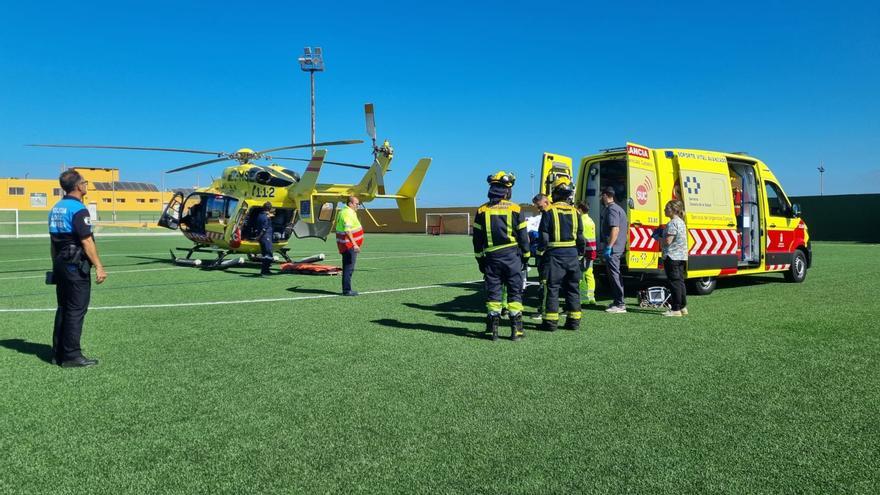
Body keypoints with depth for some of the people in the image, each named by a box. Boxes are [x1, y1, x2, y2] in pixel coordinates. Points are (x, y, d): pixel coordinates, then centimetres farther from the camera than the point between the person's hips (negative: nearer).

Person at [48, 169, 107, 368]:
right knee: (76, 311, -4)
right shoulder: (78, 210, -15)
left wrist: (56, 265, 22)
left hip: (60, 264, 9)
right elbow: (87, 242, -19)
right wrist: (99, 267, -16)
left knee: (63, 309, 14)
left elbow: (53, 242, 17)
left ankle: (58, 353, 19)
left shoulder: (55, 209, 13)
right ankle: (71, 356, 0)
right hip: (77, 265, -9)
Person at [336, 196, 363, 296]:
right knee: (349, 268, -7)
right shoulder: (348, 213, -17)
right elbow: (347, 230, -27)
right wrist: (354, 244, -33)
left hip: (346, 245, 11)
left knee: (347, 268, 14)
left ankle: (346, 289, 19)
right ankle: (347, 290, -5)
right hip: (349, 245, -11)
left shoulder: (344, 211, 16)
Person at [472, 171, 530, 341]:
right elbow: (523, 236, 0)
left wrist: (480, 259, 12)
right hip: (512, 256, -1)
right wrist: (525, 257, 10)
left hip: (491, 257, 2)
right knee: (515, 292, 5)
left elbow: (477, 238, 5)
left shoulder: (482, 210, 2)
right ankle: (516, 330, 4)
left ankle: (493, 329, 8)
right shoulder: (515, 209, -3)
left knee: (493, 292, 7)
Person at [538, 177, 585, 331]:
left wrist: (540, 252, 3)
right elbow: (580, 237, 9)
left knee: (552, 288, 1)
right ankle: (574, 320, 15)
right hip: (572, 254, 4)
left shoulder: (549, 211, -7)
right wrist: (580, 253, 19)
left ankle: (551, 321, 2)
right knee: (573, 288, 11)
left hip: (554, 254, -4)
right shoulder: (575, 212, 5)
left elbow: (543, 237, -10)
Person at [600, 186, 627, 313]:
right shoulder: (618, 208, 19)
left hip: (612, 249, -11)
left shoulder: (611, 209, -14)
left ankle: (620, 304, -8)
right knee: (615, 274, 17)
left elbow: (615, 229, -24)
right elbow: (626, 228, 24)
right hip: (618, 248, 11)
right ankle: (617, 301, 24)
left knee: (614, 275, -9)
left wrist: (608, 247, -26)